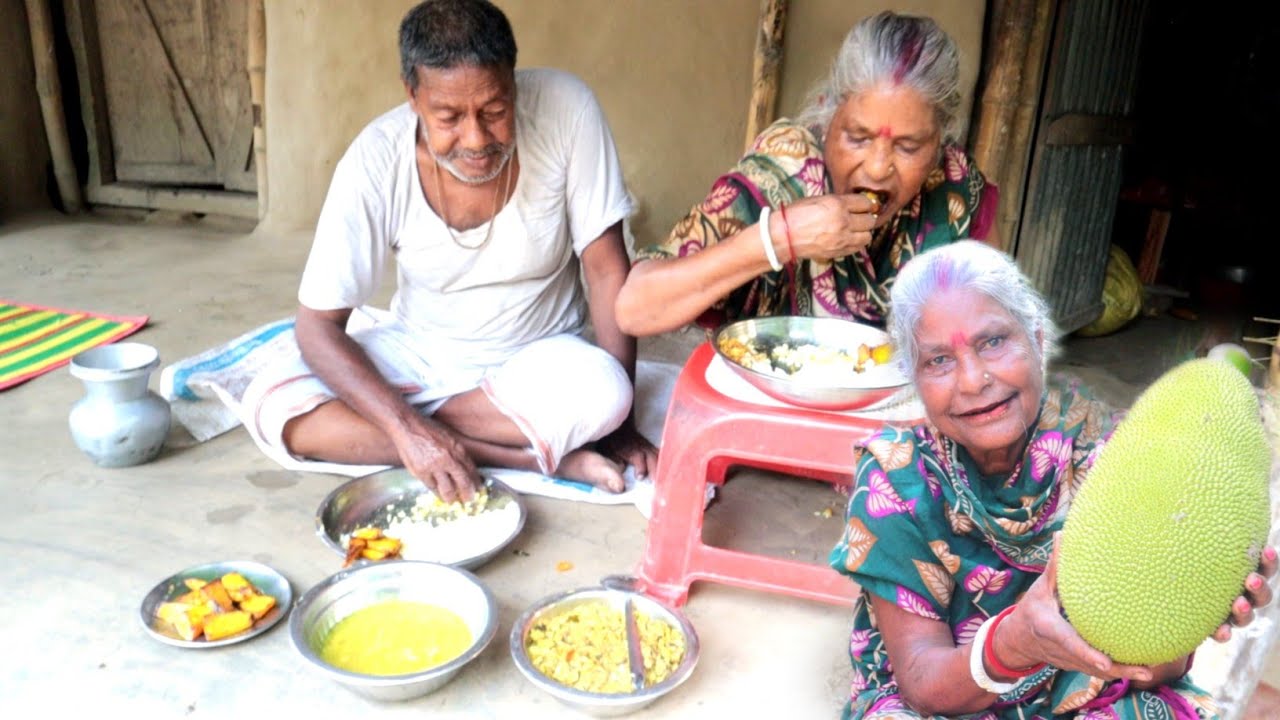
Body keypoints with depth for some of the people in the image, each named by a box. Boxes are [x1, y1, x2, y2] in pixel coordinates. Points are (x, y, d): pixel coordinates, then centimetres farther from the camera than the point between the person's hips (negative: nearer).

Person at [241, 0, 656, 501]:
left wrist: (621, 424, -16)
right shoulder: (375, 162, -20)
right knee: (272, 407, -24)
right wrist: (405, 426, -32)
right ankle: (544, 455, -23)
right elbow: (317, 324, -16)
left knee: (600, 389, -35)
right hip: (417, 354, 3)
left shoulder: (564, 108, -21)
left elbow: (607, 271, -15)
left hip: (538, 357, -2)